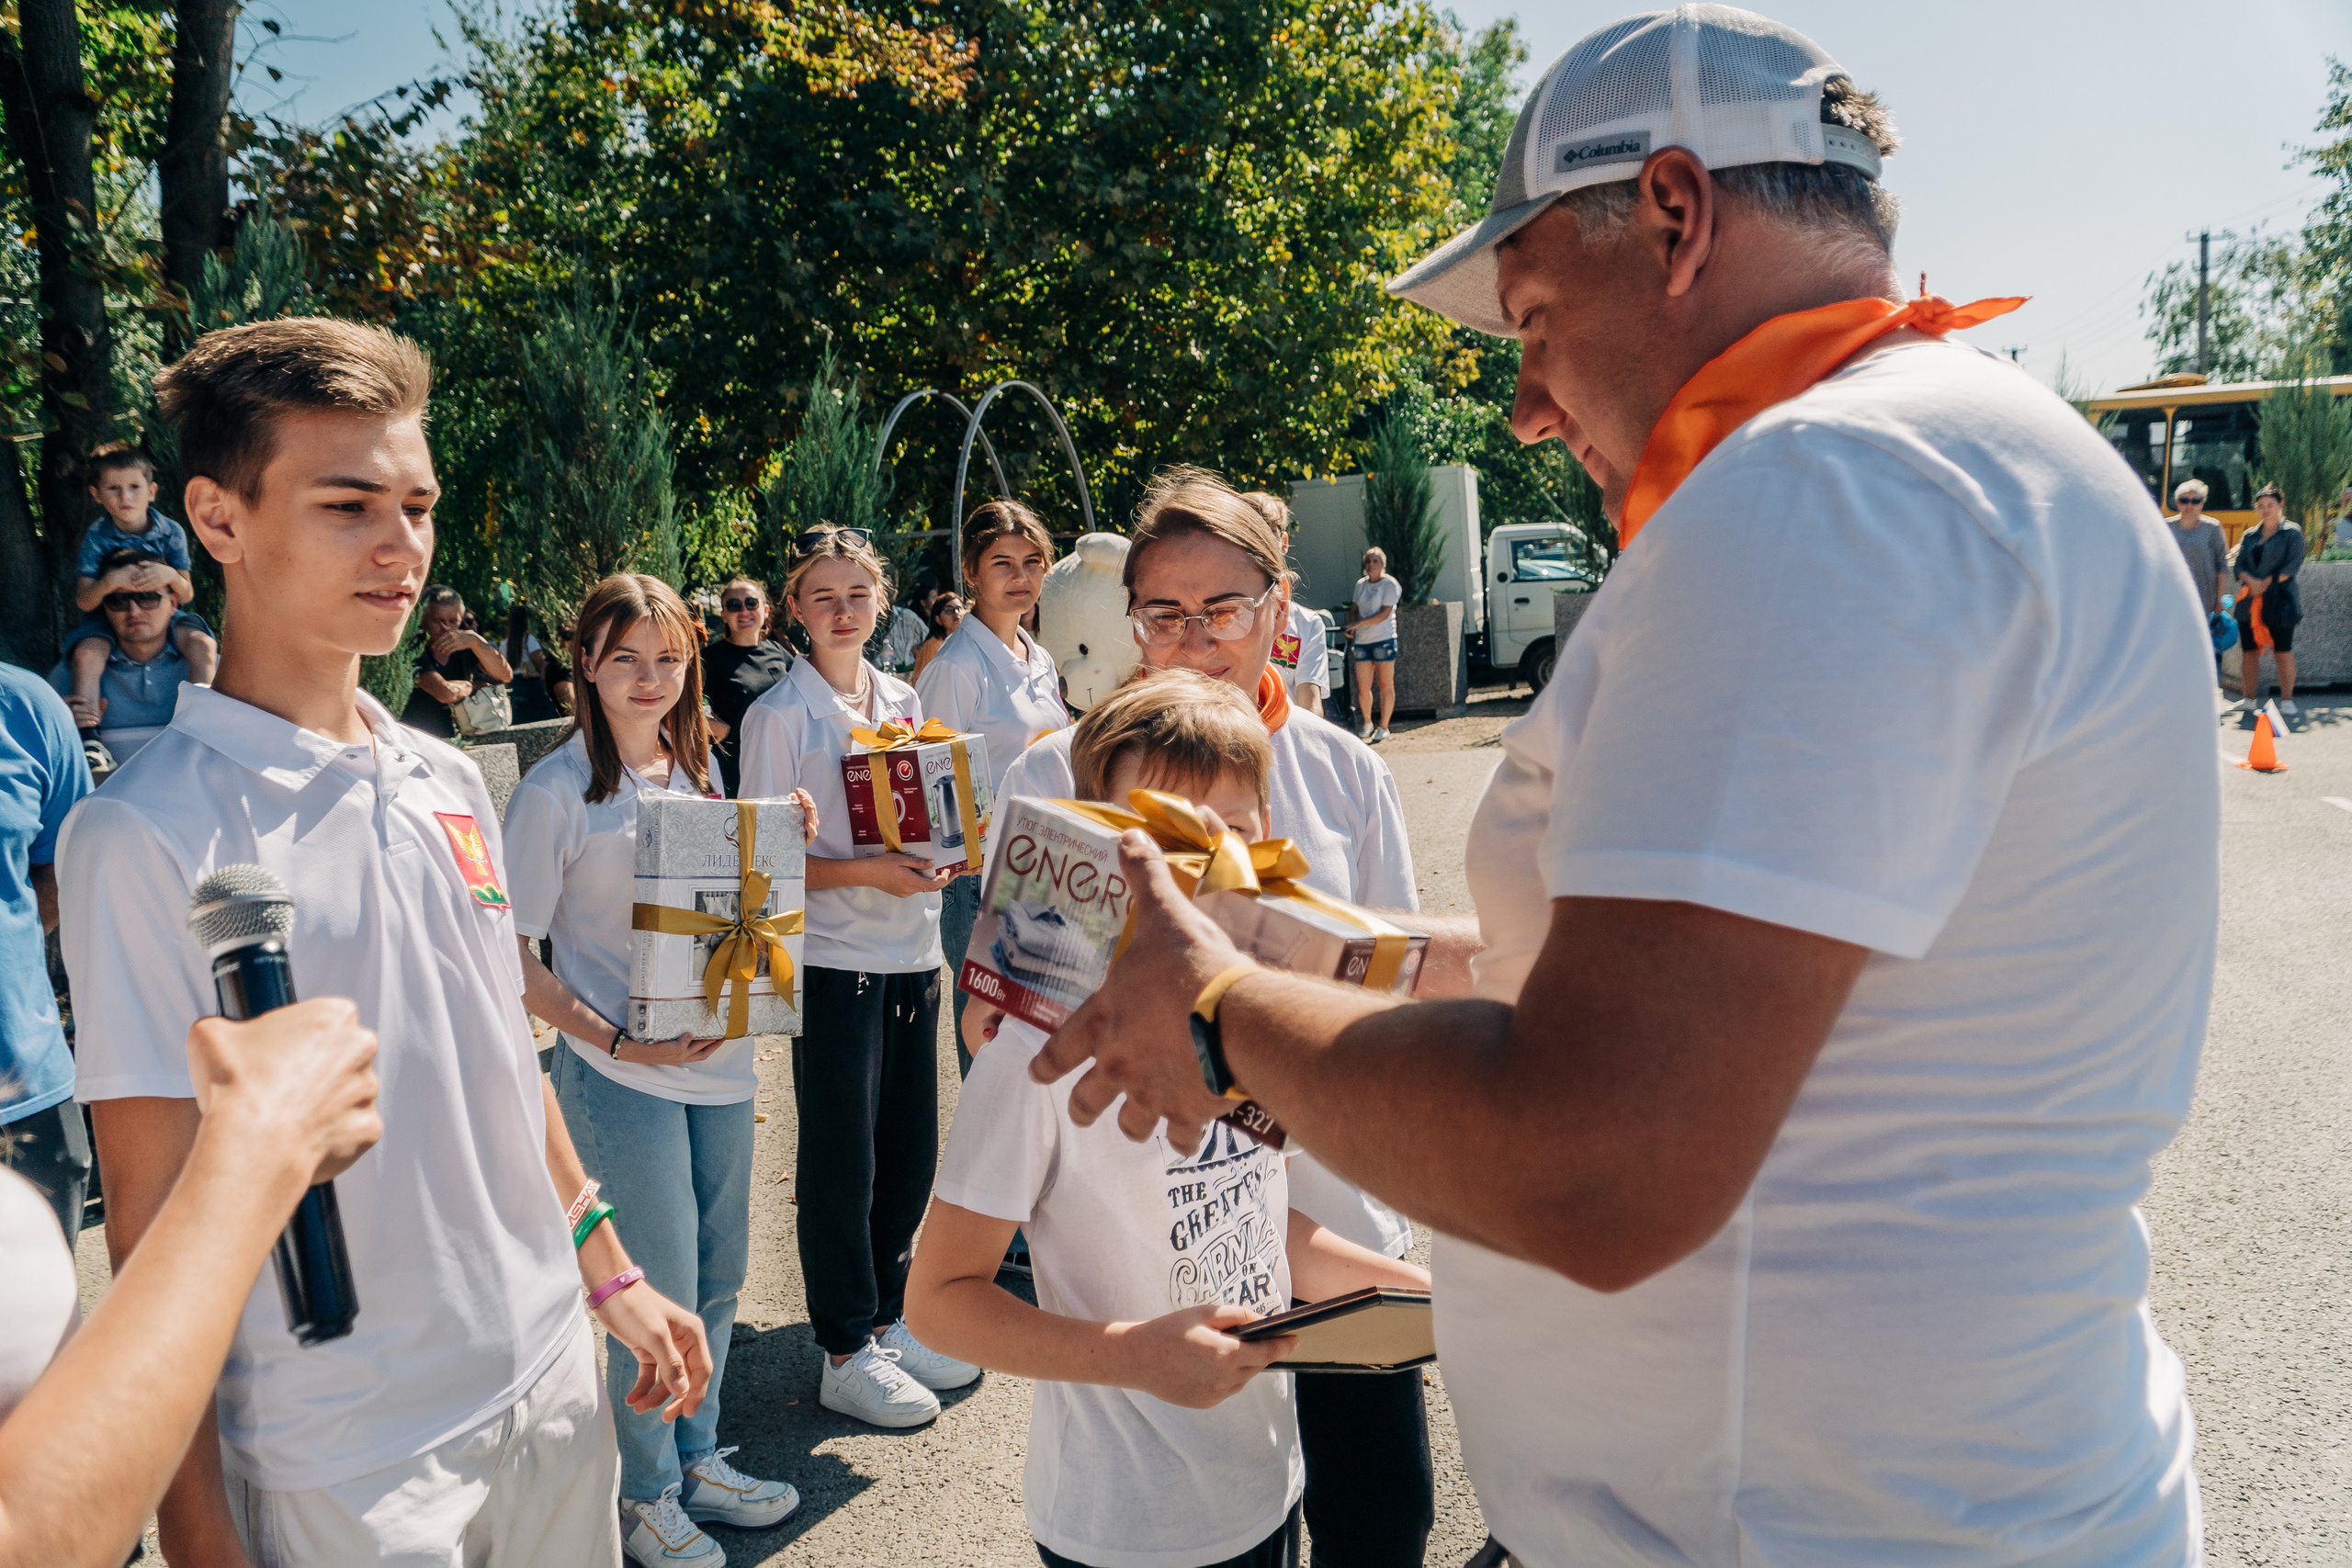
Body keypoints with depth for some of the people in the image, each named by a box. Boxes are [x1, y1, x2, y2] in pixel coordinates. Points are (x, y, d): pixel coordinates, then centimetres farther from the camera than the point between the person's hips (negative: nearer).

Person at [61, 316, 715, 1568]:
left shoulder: (450, 784, 3)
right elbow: (152, 1216, -13)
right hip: (342, 1467, -6)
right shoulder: (148, 836, -16)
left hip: (550, 1379, 6)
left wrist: (610, 1275, 15)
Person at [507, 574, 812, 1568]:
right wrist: (616, 1041, -20)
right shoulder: (557, 791, -12)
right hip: (621, 1078, -6)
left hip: (721, 1060, 6)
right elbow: (511, 956, -11)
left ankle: (697, 1458, 38)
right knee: (660, 1293, 5)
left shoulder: (698, 767, 7)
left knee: (721, 1275, 17)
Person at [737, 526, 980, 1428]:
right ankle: (846, 1352, 19)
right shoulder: (779, 714, -7)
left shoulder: (903, 701, 10)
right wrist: (868, 872, -22)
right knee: (841, 1157, 4)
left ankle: (888, 1317, 31)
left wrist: (942, 854, -4)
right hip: (832, 958, -6)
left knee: (910, 1149, 13)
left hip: (912, 949, 6)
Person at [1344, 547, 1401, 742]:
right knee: (1363, 688, 3)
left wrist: (1360, 623, -17)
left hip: (1384, 639, -5)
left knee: (1385, 685, 0)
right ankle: (1367, 723, 22)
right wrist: (1351, 625, -2)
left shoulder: (1389, 584, -5)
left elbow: (1385, 613, -12)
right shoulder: (1360, 584, 13)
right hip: (1362, 640, 5)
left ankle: (1383, 727, 7)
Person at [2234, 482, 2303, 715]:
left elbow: (2293, 565, -7)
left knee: (2283, 651, -4)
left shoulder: (2291, 532, 2)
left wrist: (2269, 583, -14)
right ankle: (2250, 699, 14)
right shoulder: (2250, 535, 15)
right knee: (2249, 650, 6)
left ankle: (2287, 700, 2)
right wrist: (2250, 581, -10)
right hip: (2250, 600, 4)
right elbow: (2238, 565, 8)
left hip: (2279, 600, -4)